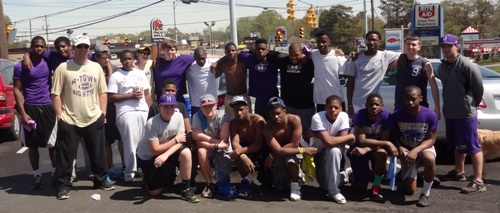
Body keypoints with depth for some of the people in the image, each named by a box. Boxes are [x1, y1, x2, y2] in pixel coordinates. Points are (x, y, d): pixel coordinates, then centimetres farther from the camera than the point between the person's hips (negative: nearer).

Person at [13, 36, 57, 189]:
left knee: (53, 143, 6)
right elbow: (17, 90, -4)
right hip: (30, 108, -2)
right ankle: (37, 175, 16)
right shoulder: (20, 66, -4)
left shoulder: (48, 61, 4)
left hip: (49, 107, 2)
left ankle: (55, 172, 18)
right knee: (32, 145, 5)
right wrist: (23, 113, -11)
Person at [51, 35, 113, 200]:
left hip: (94, 119, 3)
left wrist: (103, 113, 5)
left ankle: (101, 180, 29)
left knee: (98, 154, 13)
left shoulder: (96, 67, 8)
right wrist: (59, 115, -9)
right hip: (69, 120, -3)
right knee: (66, 155, 3)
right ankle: (64, 185, 16)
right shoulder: (63, 68, -4)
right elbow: (56, 94, -4)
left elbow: (102, 92, 11)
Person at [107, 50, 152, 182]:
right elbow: (112, 97, -5)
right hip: (126, 112, -4)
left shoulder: (140, 73, 15)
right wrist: (131, 95, -9)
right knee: (130, 143, -4)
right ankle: (129, 172, 5)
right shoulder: (115, 76, 2)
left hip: (143, 111, 4)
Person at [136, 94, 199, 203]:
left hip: (168, 152, 3)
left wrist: (165, 155, -32)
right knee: (155, 192, -5)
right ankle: (148, 179, 32)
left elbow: (181, 141, -16)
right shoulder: (151, 124, -27)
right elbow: (155, 150, -25)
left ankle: (186, 189, -14)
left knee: (186, 153, -28)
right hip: (147, 156, -3)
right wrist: (176, 140, -21)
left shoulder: (178, 116, -15)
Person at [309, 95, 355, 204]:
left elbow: (343, 141, -24)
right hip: (317, 152, 0)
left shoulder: (343, 116, -20)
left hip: (334, 152, 0)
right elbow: (328, 142, -36)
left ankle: (333, 190, -20)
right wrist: (350, 136, -26)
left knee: (334, 150, -31)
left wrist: (323, 136, -27)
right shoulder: (317, 118, -28)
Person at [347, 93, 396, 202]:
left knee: (381, 153, -37)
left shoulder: (386, 116, -19)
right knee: (361, 187, -8)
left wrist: (365, 150, -34)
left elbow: (383, 140, -18)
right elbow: (361, 141, -27)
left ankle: (376, 189, -19)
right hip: (358, 149, -1)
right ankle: (355, 173, 30)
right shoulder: (359, 115, -22)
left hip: (376, 149, 1)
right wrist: (387, 144, -33)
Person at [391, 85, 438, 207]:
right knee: (409, 190, -3)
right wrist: (399, 148, -25)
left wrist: (416, 150, -31)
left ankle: (425, 193, -18)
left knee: (430, 159, -41)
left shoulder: (430, 115, -17)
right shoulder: (397, 115, -14)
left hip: (424, 148, -1)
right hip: (406, 151, 2)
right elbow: (394, 136, -4)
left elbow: (431, 139, -14)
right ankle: (413, 171, 35)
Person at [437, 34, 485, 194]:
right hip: (449, 112, 8)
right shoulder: (442, 67, 10)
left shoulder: (467, 65, -14)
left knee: (473, 146, -5)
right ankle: (459, 172, 36)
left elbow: (478, 87, -10)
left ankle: (478, 181, -3)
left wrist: (473, 104, 2)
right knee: (457, 145, 21)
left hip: (466, 113, -8)